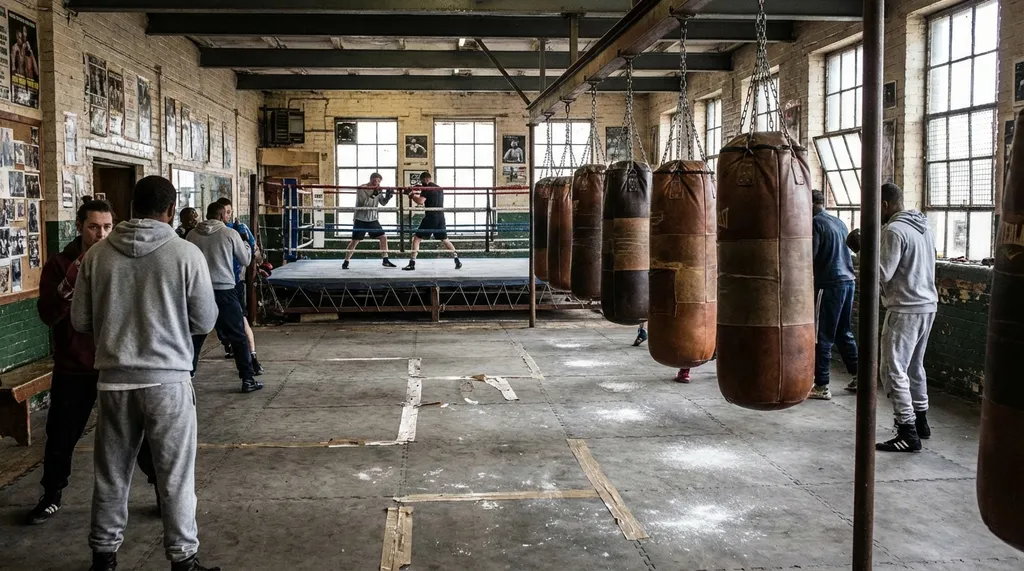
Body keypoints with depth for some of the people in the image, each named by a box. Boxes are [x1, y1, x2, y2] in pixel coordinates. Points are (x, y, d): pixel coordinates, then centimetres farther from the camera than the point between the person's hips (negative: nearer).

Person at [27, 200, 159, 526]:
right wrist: (71, 282, -28)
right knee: (61, 437, 11)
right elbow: (48, 316, -13)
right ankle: (52, 496, 32)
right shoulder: (59, 265, -3)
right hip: (74, 367, 1)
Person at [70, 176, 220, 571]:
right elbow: (205, 321, -2)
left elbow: (80, 321, 5)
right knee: (175, 475, 7)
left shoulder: (97, 254, -2)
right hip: (167, 379, -3)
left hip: (113, 378, 3)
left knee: (111, 472, 16)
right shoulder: (185, 254, -10)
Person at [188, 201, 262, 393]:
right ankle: (248, 379, 8)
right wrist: (246, 245, 23)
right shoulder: (230, 234, -4)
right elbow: (245, 260, 5)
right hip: (224, 291, -3)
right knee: (238, 337, 6)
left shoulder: (192, 235, 3)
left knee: (195, 336, 12)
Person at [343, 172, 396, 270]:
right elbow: (365, 203, -23)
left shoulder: (377, 190, 5)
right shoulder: (361, 189, -13)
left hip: (373, 219, 6)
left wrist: (388, 195, -9)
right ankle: (346, 262, 7)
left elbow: (383, 203, 8)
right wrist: (374, 195, -28)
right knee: (354, 241, -3)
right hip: (360, 220, -6)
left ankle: (385, 261, 12)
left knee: (383, 237, 2)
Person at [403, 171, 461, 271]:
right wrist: (419, 194, 25)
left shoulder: (426, 188, -7)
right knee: (445, 240, 16)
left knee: (416, 239, 0)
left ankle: (412, 263, -7)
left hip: (430, 217, -7)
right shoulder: (439, 188, 17)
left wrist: (412, 195, -3)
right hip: (440, 217, 7)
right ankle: (457, 260, 7)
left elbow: (420, 201, -19)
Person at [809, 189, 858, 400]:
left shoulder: (815, 223, -10)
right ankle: (859, 377, 22)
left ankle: (821, 387, 0)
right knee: (844, 334, 18)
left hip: (829, 284, -8)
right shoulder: (839, 222, 15)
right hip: (848, 281, 8)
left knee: (822, 337, -2)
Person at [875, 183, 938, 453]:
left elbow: (882, 273, -18)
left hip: (905, 309, -10)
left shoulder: (894, 231, -16)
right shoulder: (925, 228, 12)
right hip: (928, 305, 10)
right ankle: (920, 420, 32)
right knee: (915, 365, 22)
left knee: (893, 370, -6)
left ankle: (908, 434, -7)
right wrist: (881, 251, 17)